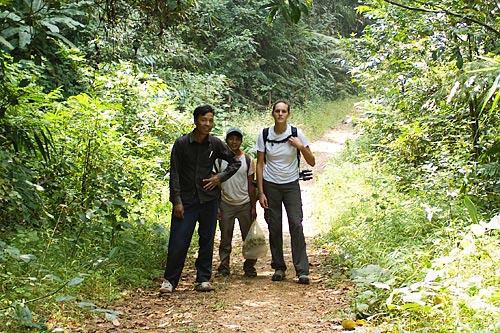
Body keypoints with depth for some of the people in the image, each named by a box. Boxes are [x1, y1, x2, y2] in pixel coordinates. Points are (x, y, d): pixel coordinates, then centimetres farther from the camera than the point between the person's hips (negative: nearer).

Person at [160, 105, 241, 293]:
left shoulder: (215, 143, 1)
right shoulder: (181, 143, -6)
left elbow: (235, 162, 14)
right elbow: (174, 174, -4)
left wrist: (220, 178, 0)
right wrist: (177, 201, -9)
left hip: (209, 198, 3)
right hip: (186, 199, -2)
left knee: (207, 240, 6)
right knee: (178, 241, -5)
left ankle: (203, 279, 17)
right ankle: (170, 280, 9)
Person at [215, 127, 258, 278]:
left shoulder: (247, 160, 2)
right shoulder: (219, 159, 1)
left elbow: (251, 185, 5)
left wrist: (253, 207, 2)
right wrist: (216, 206, -1)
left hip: (245, 204, 0)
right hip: (226, 204, 0)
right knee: (225, 239, 4)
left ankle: (249, 267, 13)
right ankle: (223, 268, 12)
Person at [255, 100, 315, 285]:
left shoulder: (296, 133, -4)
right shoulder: (264, 135, -2)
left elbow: (312, 162, -1)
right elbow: (260, 165, 2)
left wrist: (301, 147, -18)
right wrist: (260, 192, -4)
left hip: (291, 184, -1)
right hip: (270, 185, 1)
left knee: (296, 224, -11)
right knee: (274, 227, 3)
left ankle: (302, 271, -9)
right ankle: (278, 268, 15)